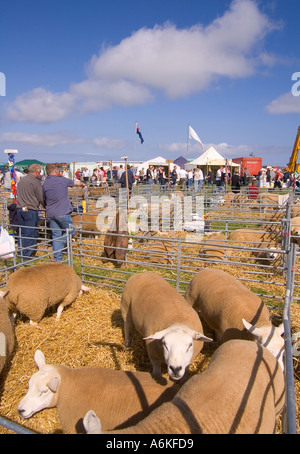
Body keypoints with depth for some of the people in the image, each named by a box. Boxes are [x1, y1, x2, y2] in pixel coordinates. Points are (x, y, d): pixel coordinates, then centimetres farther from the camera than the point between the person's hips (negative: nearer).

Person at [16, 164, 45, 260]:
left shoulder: (21, 180, 14)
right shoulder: (36, 182, -9)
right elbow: (41, 198, -8)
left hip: (20, 209, 8)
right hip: (30, 210, -7)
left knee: (22, 232, 15)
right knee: (31, 233, 0)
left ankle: (20, 253, 22)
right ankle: (26, 254, 4)